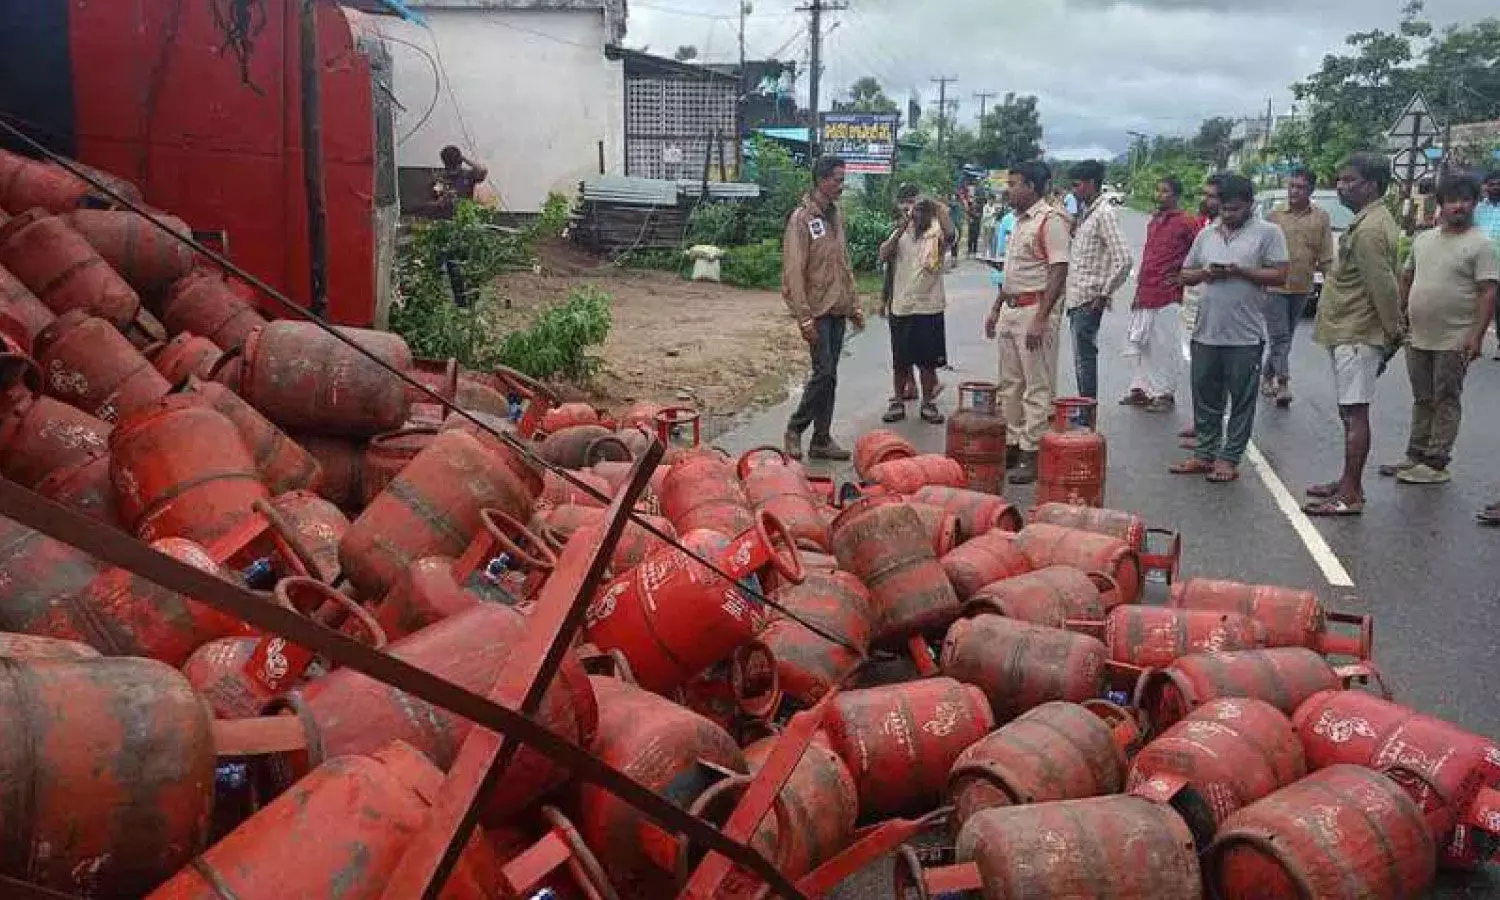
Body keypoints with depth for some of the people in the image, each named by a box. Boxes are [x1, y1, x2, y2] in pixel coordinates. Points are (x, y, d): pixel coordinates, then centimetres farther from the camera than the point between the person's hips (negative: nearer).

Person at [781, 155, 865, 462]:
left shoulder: (836, 215, 13)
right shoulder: (802, 218, -11)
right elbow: (793, 272, -16)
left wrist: (854, 305, 16)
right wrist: (804, 318, -21)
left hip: (838, 310, 7)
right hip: (817, 310, -7)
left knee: (829, 375, 8)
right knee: (824, 373, -10)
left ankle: (821, 440, 14)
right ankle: (795, 428, 8)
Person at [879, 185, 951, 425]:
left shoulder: (935, 228, -3)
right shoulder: (899, 231, 8)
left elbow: (949, 234, -25)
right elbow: (883, 255, -7)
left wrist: (933, 207, -32)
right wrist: (901, 229, -19)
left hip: (928, 306, -3)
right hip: (900, 305, 3)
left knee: (927, 360, 5)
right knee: (900, 360, 10)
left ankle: (928, 403, 17)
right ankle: (898, 402, 21)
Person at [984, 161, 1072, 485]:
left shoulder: (1051, 220, -13)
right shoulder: (1020, 221, 15)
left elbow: (1059, 273, -18)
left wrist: (1040, 319, -23)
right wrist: (996, 309, 20)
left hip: (1034, 310, -9)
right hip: (1010, 309, 9)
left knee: (1036, 388, -3)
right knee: (1009, 384, 13)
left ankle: (1032, 453, 1)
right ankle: (1012, 445, 23)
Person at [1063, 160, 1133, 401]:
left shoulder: (1105, 214, -14)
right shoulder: (1085, 212, 15)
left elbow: (1123, 259, -22)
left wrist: (1104, 293, -16)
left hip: (1089, 300, -9)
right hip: (1077, 298, 9)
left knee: (1084, 359, -6)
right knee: (1082, 358, 14)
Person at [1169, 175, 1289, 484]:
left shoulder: (1267, 232, -2)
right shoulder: (1206, 234, 12)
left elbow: (1280, 275, -7)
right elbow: (1185, 274, 16)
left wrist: (1240, 271, -16)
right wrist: (1205, 273, -5)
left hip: (1245, 335, -5)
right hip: (1205, 332, 5)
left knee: (1241, 401, 3)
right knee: (1205, 398, 11)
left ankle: (1230, 459, 11)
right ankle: (1205, 454, 22)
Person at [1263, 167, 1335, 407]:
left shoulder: (1321, 218, 2)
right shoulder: (1275, 216, 0)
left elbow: (1326, 257, 3)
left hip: (1302, 288, 3)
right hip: (1274, 286, -2)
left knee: (1285, 337, 13)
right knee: (1280, 336, -8)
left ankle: (1268, 377, 25)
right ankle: (1283, 383, -11)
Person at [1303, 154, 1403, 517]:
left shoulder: (1369, 230, -19)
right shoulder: (1371, 220, 15)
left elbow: (1384, 288, -22)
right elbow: (1383, 285, 19)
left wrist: (1393, 334, -14)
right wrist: (1392, 335, 21)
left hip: (1355, 336, -11)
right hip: (1349, 333, 11)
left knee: (1355, 414, -7)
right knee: (1351, 413, 15)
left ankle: (1351, 495, -3)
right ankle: (1348, 482, 24)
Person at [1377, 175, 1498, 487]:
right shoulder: (1423, 239, 10)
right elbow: (1407, 278, 20)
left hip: (1454, 342, -6)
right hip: (1418, 338, 6)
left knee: (1445, 402, 1)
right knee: (1422, 400, 15)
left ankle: (1436, 464, 6)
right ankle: (1415, 456, 24)